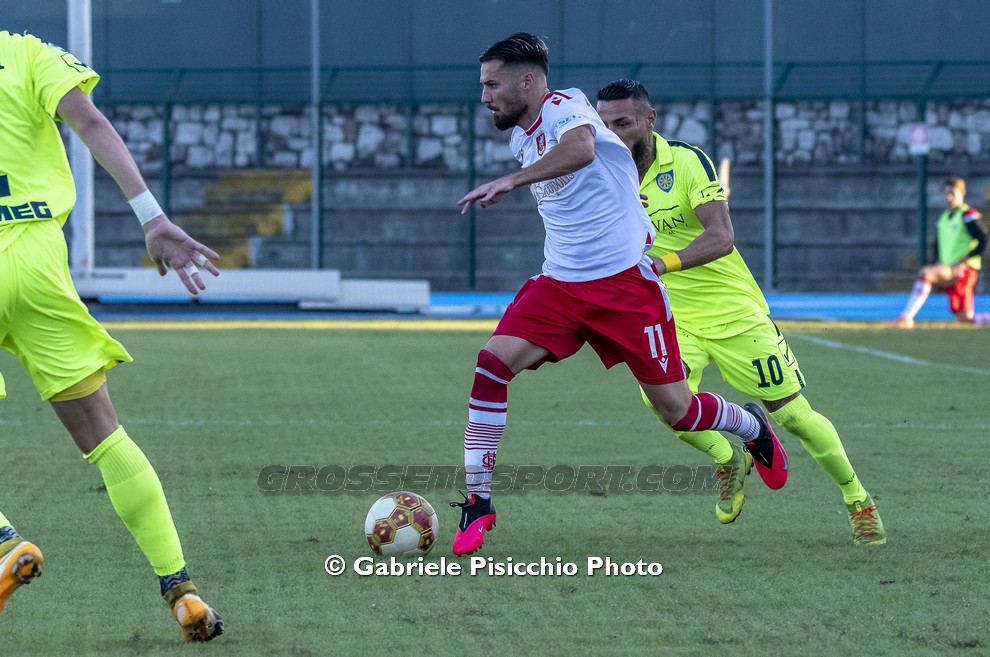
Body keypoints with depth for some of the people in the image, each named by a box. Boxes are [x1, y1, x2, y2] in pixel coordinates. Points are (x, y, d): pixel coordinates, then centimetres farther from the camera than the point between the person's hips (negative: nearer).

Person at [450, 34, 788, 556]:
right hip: (559, 283, 7)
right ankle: (477, 503, -12)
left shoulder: (563, 106, -14)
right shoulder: (521, 137, 11)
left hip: (625, 279, -7)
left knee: (674, 407, 0)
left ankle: (752, 428, 33)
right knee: (492, 364, -17)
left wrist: (510, 181, -46)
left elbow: (581, 147, -39)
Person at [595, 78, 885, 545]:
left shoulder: (686, 161, -16)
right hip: (670, 317, 3)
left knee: (793, 414, -1)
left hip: (733, 311, -3)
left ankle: (857, 499, 21)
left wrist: (664, 263, -41)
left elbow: (720, 237, -27)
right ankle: (727, 462, 5)